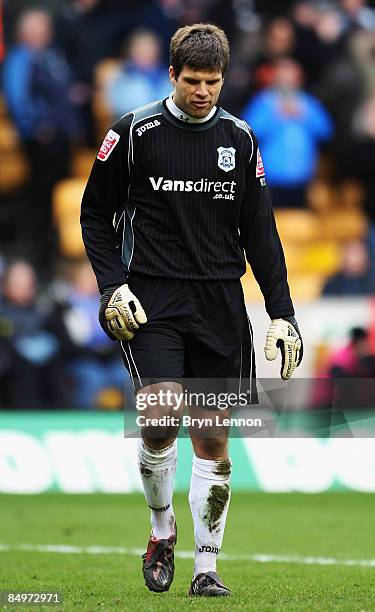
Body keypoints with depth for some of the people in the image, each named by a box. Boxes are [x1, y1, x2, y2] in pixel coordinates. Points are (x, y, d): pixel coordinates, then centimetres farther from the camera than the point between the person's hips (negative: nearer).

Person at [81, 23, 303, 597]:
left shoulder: (240, 139, 7)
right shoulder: (135, 133, -2)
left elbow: (260, 232, 11)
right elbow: (95, 215, 5)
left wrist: (281, 313, 4)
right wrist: (113, 287, -7)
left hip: (220, 303, 3)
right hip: (151, 301, -3)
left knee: (213, 438, 3)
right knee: (161, 416, -19)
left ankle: (207, 566, 12)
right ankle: (162, 528, 6)